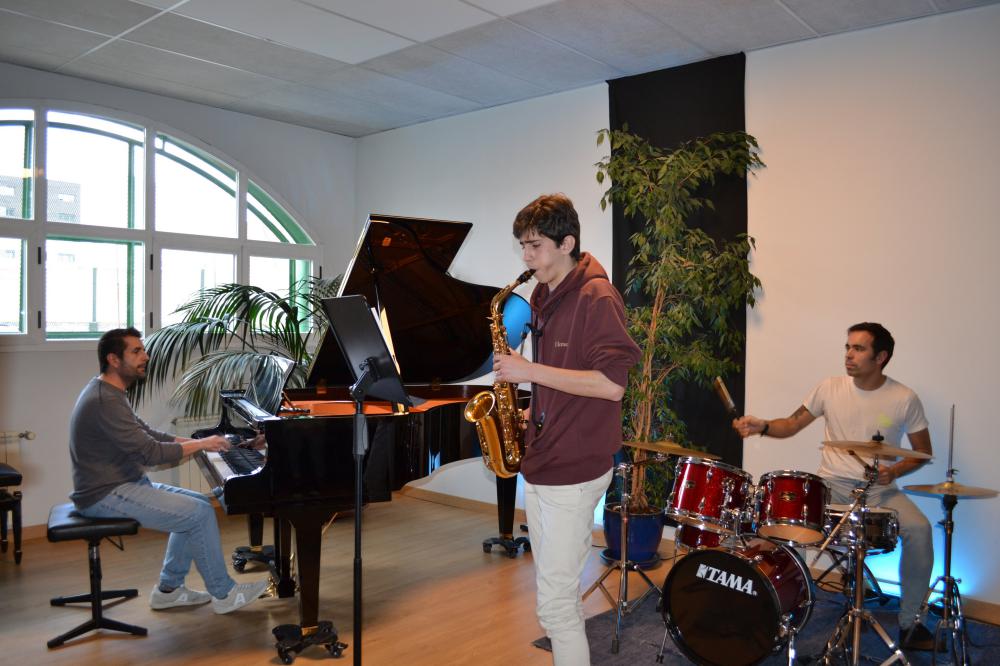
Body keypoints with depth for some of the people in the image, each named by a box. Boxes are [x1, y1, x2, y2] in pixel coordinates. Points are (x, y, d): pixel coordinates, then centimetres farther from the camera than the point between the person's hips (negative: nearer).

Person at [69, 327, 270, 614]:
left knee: (197, 506, 11)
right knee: (201, 513, -14)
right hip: (107, 496, -11)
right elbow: (151, 453, -25)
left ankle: (168, 589, 17)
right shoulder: (106, 401, -23)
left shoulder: (108, 391, 10)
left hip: (123, 483, 11)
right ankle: (223, 595, 1)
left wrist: (196, 442, 6)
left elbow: (146, 434, 16)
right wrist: (199, 445, -12)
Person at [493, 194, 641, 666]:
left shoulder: (597, 298, -15)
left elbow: (611, 383, -24)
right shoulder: (543, 297, 12)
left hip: (573, 469, -9)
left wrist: (530, 371, -21)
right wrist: (533, 411, 6)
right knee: (557, 588, 19)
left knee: (555, 601, -3)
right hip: (539, 461, 9)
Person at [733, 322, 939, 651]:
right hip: (831, 484, 1)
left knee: (919, 528, -27)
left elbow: (923, 450, 6)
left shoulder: (904, 399, -4)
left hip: (878, 488, 0)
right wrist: (762, 427, -18)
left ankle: (910, 621, -5)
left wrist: (894, 471, -13)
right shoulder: (830, 388, -1)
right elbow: (792, 425, 3)